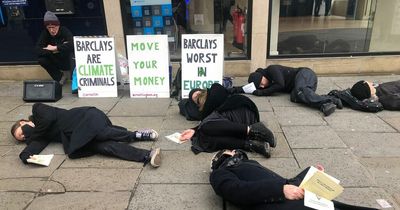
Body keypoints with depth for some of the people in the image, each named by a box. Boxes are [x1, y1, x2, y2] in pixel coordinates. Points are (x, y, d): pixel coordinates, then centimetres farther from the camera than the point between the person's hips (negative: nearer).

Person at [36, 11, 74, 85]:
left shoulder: (65, 31, -20)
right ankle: (60, 77, -4)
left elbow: (72, 45, -38)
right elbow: (38, 49, -22)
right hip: (55, 61, 3)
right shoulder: (45, 33, -13)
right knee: (41, 59, -22)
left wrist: (56, 48, -33)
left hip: (67, 61, -3)